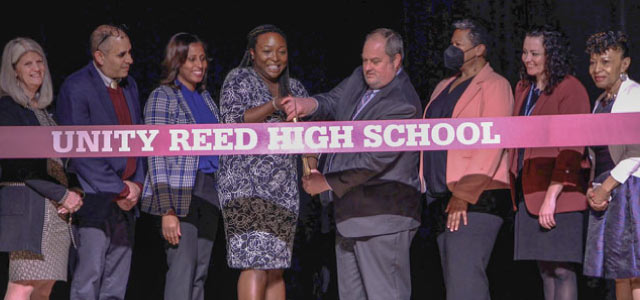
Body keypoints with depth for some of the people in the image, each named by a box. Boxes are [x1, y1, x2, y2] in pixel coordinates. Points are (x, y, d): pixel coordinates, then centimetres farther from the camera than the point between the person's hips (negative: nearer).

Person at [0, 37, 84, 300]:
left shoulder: (44, 110, 21)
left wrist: (75, 190, 1)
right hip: (25, 203, -8)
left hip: (55, 208, 8)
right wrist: (62, 194, -11)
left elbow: (62, 157, 21)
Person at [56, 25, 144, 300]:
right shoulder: (76, 87, -10)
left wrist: (136, 184, 4)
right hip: (95, 198, -7)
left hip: (125, 198, 7)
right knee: (89, 277, -10)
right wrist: (120, 190, -13)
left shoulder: (130, 86, 14)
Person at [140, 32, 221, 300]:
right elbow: (156, 156, -10)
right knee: (182, 270, -12)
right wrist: (167, 210, -17)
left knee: (200, 272, 5)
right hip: (179, 193, -7)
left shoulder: (204, 97, 17)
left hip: (209, 192, 7)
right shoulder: (162, 97, -4)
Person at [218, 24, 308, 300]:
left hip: (283, 189, 6)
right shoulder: (240, 79, -1)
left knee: (275, 269, 5)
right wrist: (274, 106, -22)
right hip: (246, 184, -6)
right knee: (256, 264, -16)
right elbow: (232, 121, -15)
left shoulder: (294, 88, 15)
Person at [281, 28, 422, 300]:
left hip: (382, 216, -9)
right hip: (350, 215, 9)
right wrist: (307, 105, -17)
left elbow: (373, 159, -21)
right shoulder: (360, 79, 10)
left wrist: (327, 183, -13)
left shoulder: (402, 105, -18)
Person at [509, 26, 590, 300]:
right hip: (528, 193, 8)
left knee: (561, 270, -9)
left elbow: (571, 149, -15)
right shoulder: (523, 89, 16)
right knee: (545, 270, 8)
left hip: (559, 195, -8)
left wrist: (552, 196, -20)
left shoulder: (570, 90, -9)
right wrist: (516, 190, 14)